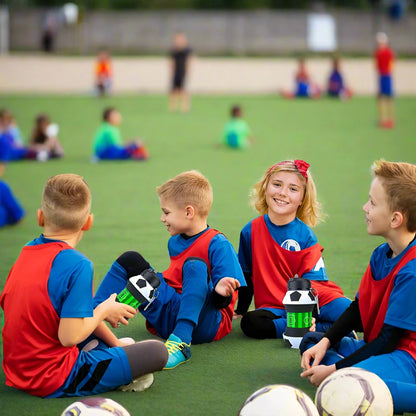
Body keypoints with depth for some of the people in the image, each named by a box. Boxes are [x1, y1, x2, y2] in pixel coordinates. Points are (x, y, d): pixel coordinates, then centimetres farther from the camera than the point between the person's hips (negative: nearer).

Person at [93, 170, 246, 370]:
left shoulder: (217, 245, -12)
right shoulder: (175, 242, 13)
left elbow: (222, 302, -17)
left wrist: (220, 293, -36)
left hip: (203, 323, -8)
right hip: (169, 317, 8)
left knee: (195, 265, -33)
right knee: (130, 260, 4)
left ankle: (180, 341, -50)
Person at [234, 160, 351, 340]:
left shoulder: (306, 236, -3)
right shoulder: (251, 231, 4)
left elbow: (312, 282, -7)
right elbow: (246, 276, 16)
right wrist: (241, 309, 21)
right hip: (274, 307, 3)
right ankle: (323, 328, -28)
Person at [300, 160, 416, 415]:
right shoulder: (381, 254, 6)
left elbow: (390, 338, -21)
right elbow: (357, 307, 14)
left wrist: (335, 369, -17)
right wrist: (325, 342, 0)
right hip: (377, 345, 11)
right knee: (311, 341, 19)